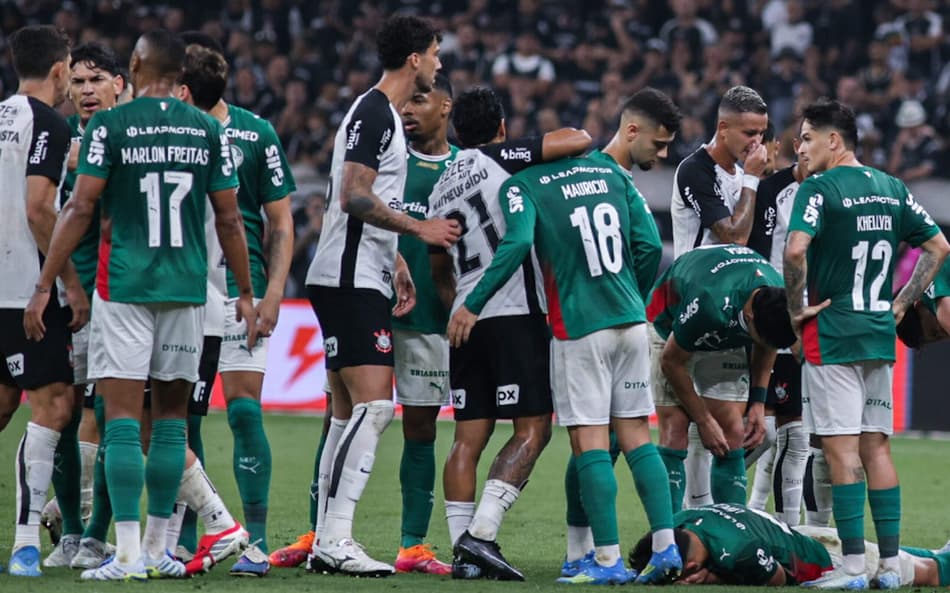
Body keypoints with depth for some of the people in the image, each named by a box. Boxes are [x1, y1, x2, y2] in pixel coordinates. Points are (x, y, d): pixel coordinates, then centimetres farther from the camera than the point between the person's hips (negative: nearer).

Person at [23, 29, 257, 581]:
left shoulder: (110, 126, -5)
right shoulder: (209, 131, 4)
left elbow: (81, 209, -8)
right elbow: (230, 220, 6)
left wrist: (45, 286, -4)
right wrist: (246, 293, 16)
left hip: (124, 286, -3)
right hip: (188, 288, 3)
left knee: (123, 417, -4)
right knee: (170, 417, 11)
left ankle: (129, 554, -11)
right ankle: (157, 549, 14)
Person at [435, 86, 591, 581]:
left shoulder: (441, 190, 19)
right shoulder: (500, 159, -1)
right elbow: (577, 140, -8)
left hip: (467, 319, 7)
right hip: (515, 313, -7)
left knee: (469, 437, 5)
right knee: (532, 429, -5)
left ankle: (463, 550, -1)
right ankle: (481, 533, -17)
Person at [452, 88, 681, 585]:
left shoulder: (523, 185, -1)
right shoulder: (614, 176, 8)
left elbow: (516, 245, -15)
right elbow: (650, 246, 2)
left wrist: (472, 305, -9)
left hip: (579, 328, -4)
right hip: (630, 322, 4)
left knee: (588, 439, -3)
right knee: (636, 434, 9)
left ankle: (607, 559, -7)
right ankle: (666, 547, 3)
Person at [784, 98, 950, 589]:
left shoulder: (820, 189, -10)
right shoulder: (891, 189, 11)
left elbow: (796, 249, -25)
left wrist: (796, 309, -13)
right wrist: (903, 301, 15)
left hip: (832, 335, -7)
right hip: (880, 334, 7)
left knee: (841, 448, -6)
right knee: (876, 446, 10)